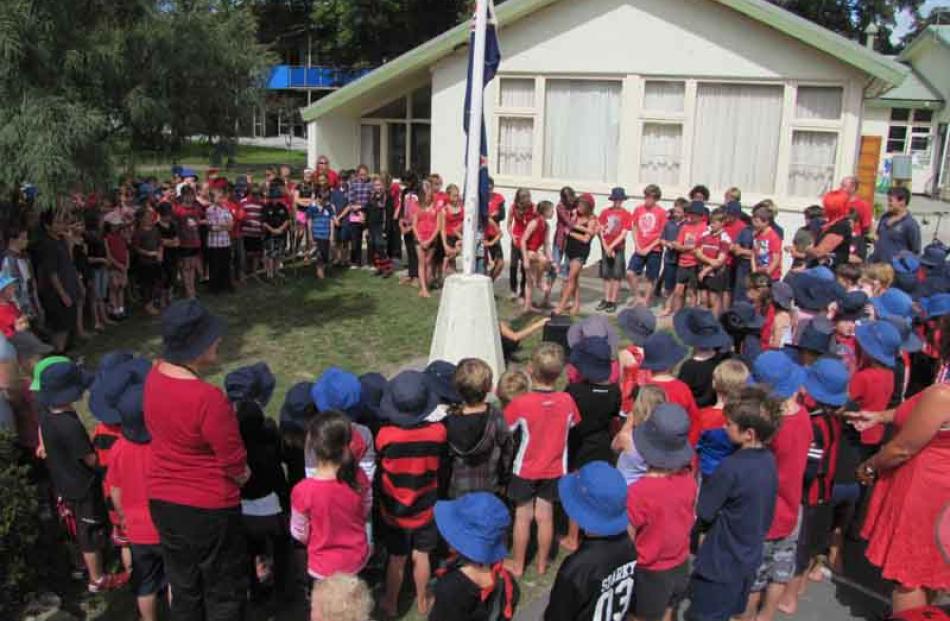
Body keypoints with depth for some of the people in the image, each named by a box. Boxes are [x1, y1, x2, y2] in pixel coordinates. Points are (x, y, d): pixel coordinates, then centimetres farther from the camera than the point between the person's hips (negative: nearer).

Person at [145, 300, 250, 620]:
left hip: (163, 501, 7)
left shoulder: (155, 375, -7)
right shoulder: (208, 398, -30)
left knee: (183, 588, 24)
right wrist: (242, 473, 2)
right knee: (224, 592, 15)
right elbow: (236, 466, -20)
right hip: (208, 508, -7)